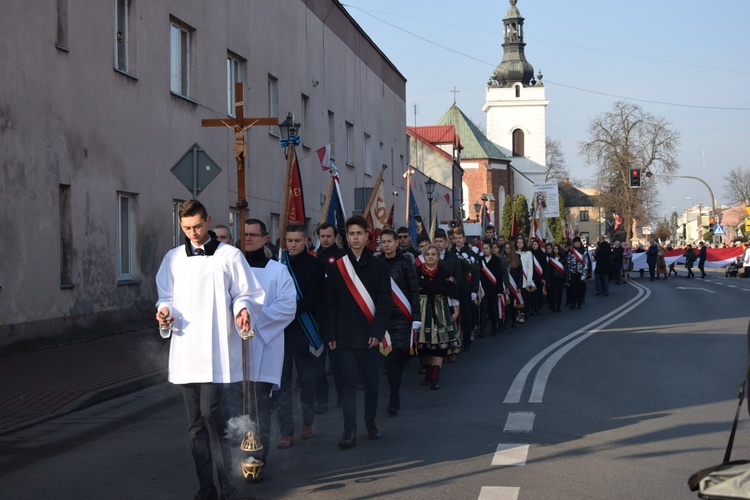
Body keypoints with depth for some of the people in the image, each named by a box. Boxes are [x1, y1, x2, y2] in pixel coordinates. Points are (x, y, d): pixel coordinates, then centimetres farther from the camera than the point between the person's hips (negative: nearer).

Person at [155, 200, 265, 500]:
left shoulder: (229, 255, 1)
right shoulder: (174, 258, 12)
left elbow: (247, 294, 3)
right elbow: (166, 295, 18)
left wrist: (243, 309, -18)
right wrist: (165, 309, -4)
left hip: (216, 350, -4)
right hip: (185, 349, 4)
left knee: (211, 413, -15)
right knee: (196, 421, 8)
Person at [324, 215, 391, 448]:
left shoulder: (379, 266, 3)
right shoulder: (337, 268, 7)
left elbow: (384, 302, -2)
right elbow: (330, 304, 5)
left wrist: (377, 332, -11)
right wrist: (331, 335, -2)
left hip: (369, 334, 0)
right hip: (344, 335, 0)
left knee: (371, 381, 8)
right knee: (348, 383, -3)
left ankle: (371, 422, 26)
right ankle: (350, 431, -4)